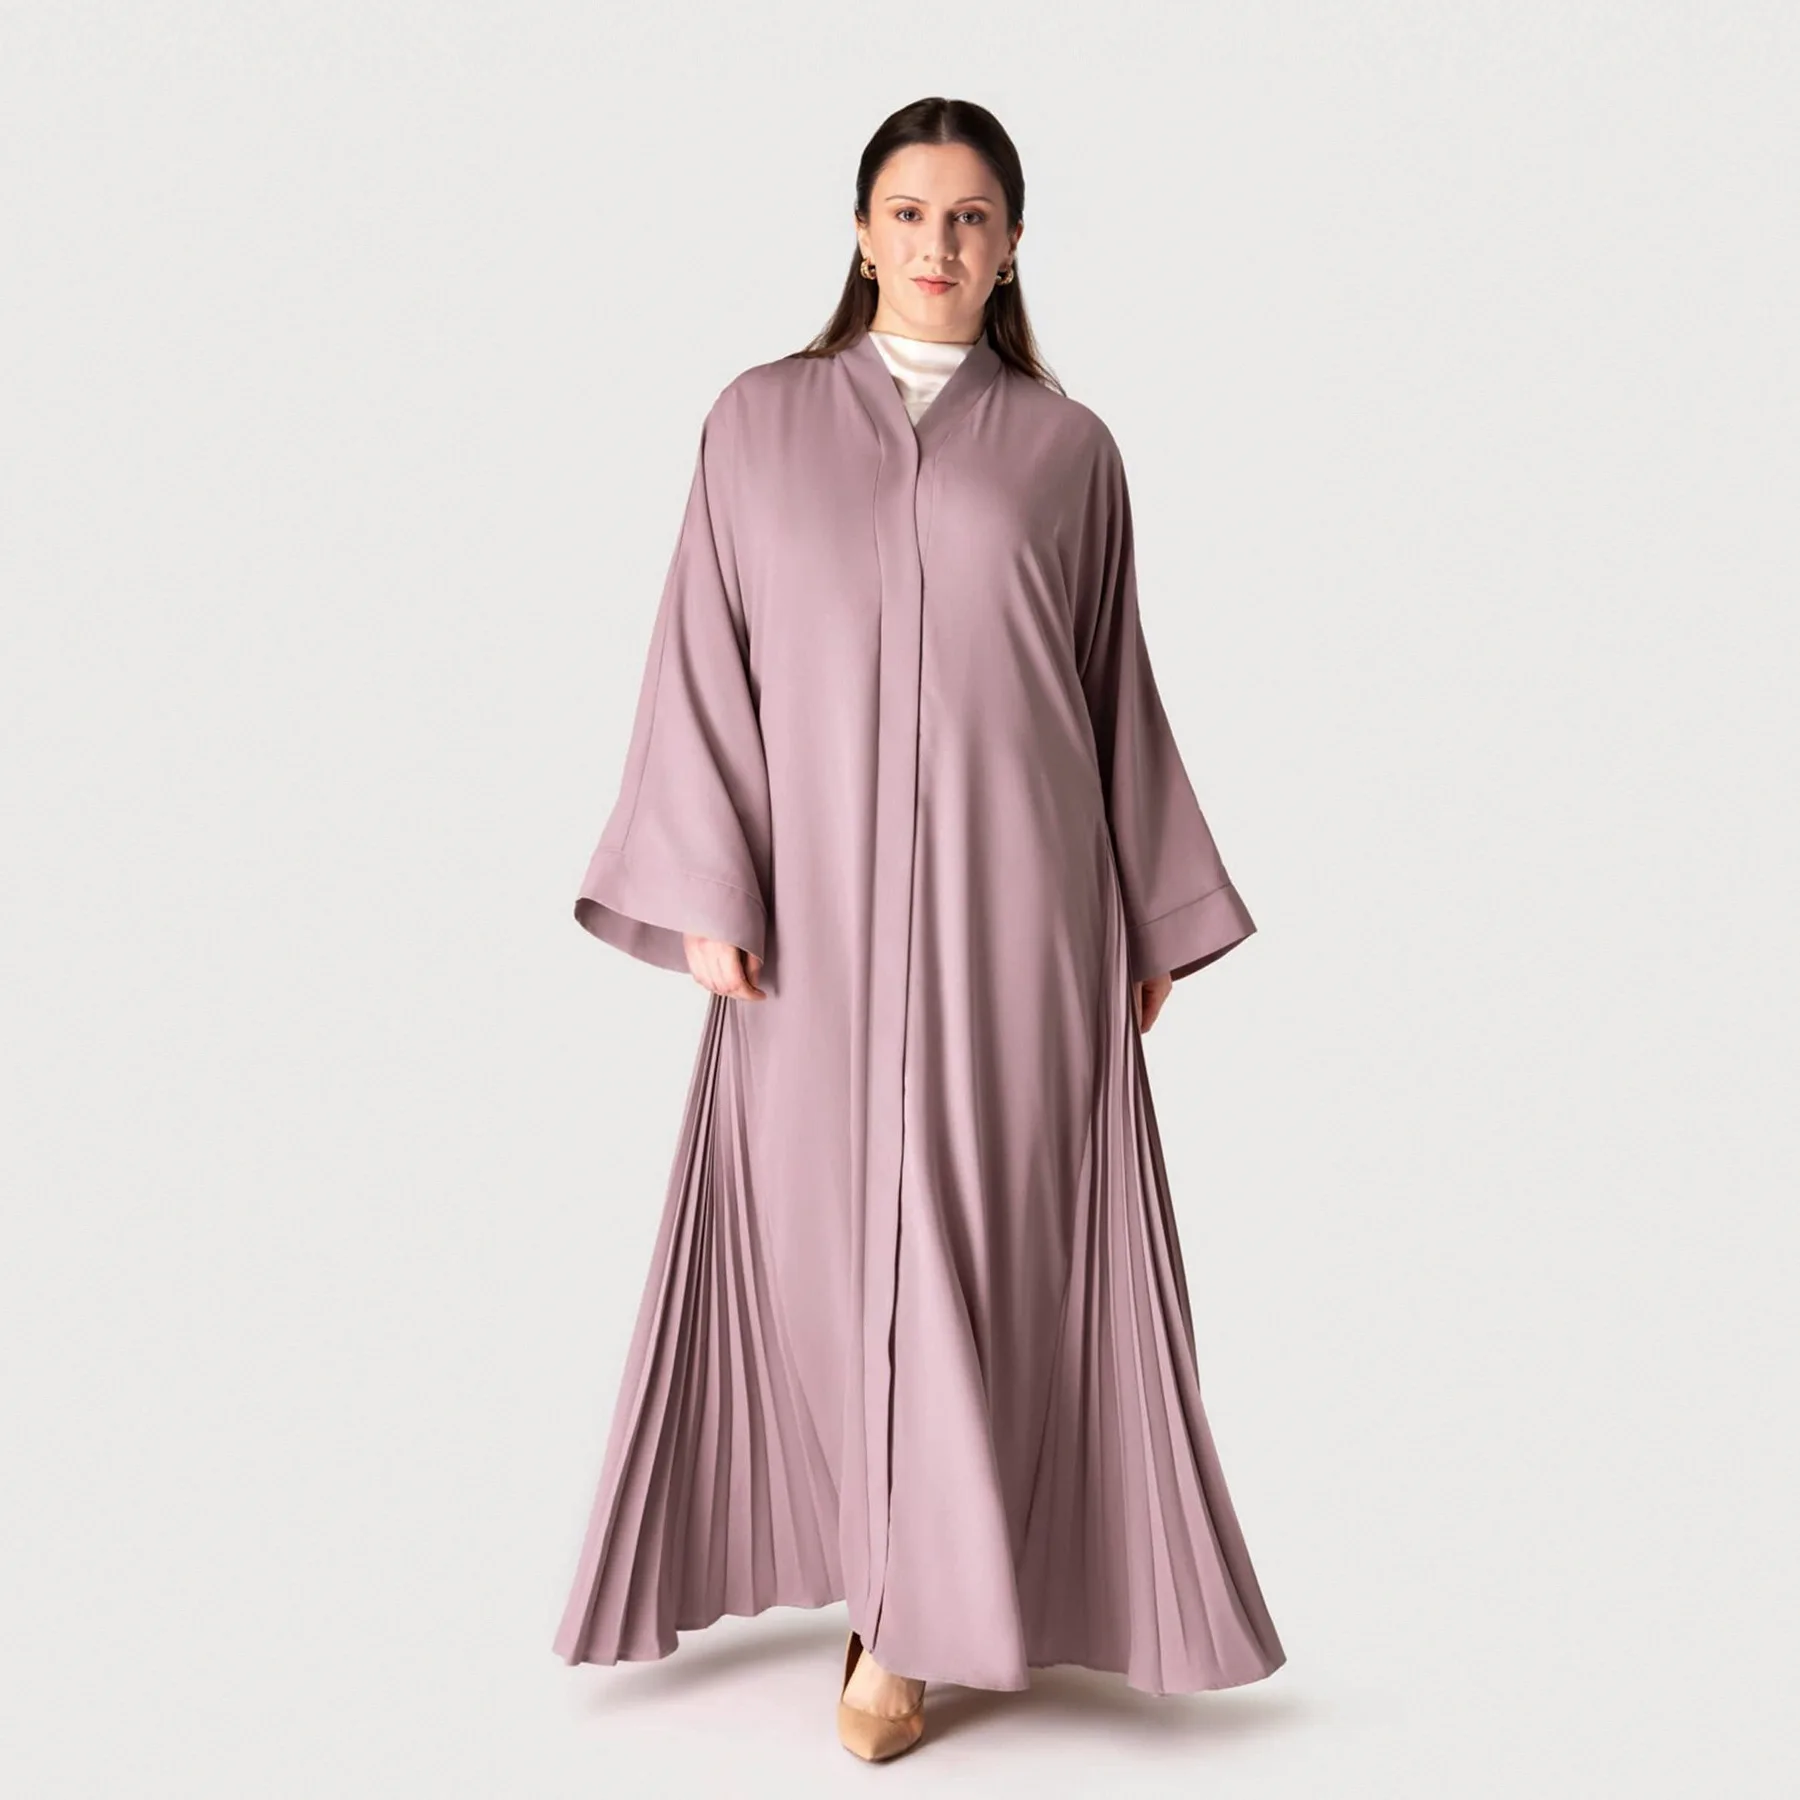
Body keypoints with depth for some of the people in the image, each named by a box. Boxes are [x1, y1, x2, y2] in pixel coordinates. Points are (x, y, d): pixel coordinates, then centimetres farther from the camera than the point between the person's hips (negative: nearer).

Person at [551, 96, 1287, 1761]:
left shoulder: (1068, 447, 7)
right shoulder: (760, 421, 7)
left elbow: (1121, 692, 10)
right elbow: (703, 665, 3)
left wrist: (1151, 926, 7)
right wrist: (706, 893, -6)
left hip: (1010, 902, 0)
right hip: (821, 906, 1)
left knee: (979, 1234, 0)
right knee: (831, 1234, 6)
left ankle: (915, 1611, 13)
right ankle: (890, 1561, 26)